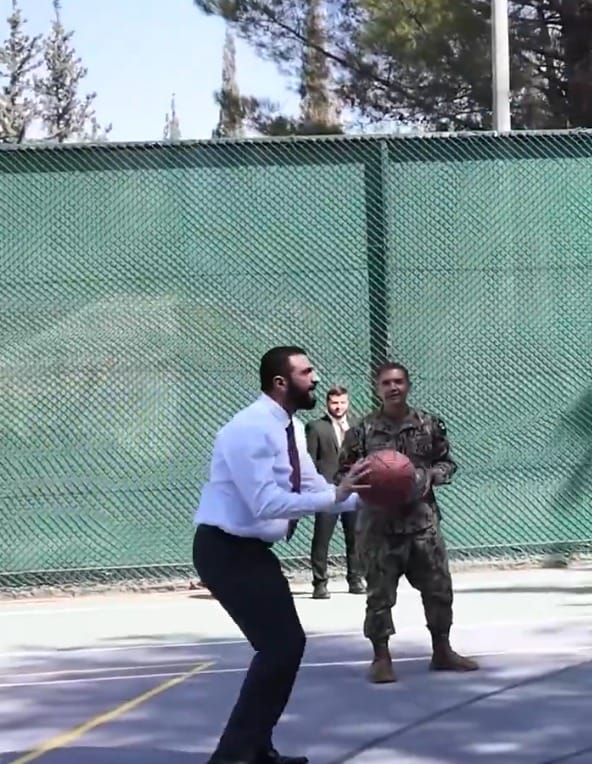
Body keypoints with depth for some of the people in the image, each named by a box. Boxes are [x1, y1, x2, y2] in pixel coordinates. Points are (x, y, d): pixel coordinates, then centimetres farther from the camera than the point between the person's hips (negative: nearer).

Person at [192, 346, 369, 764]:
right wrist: (337, 495, -31)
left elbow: (312, 487, 9)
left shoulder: (293, 428, 7)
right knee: (280, 646, -14)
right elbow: (267, 504, -29)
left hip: (252, 550, 10)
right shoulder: (250, 429, -22)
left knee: (286, 644, 14)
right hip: (227, 551, -10)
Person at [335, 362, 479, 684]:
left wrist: (428, 476, -8)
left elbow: (447, 463, 12)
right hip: (379, 523, -2)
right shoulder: (363, 431, -3)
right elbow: (343, 474, 2)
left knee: (439, 587, 7)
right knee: (380, 592, 0)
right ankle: (381, 658, 10)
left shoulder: (429, 425, 2)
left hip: (423, 519, 2)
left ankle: (442, 651, 22)